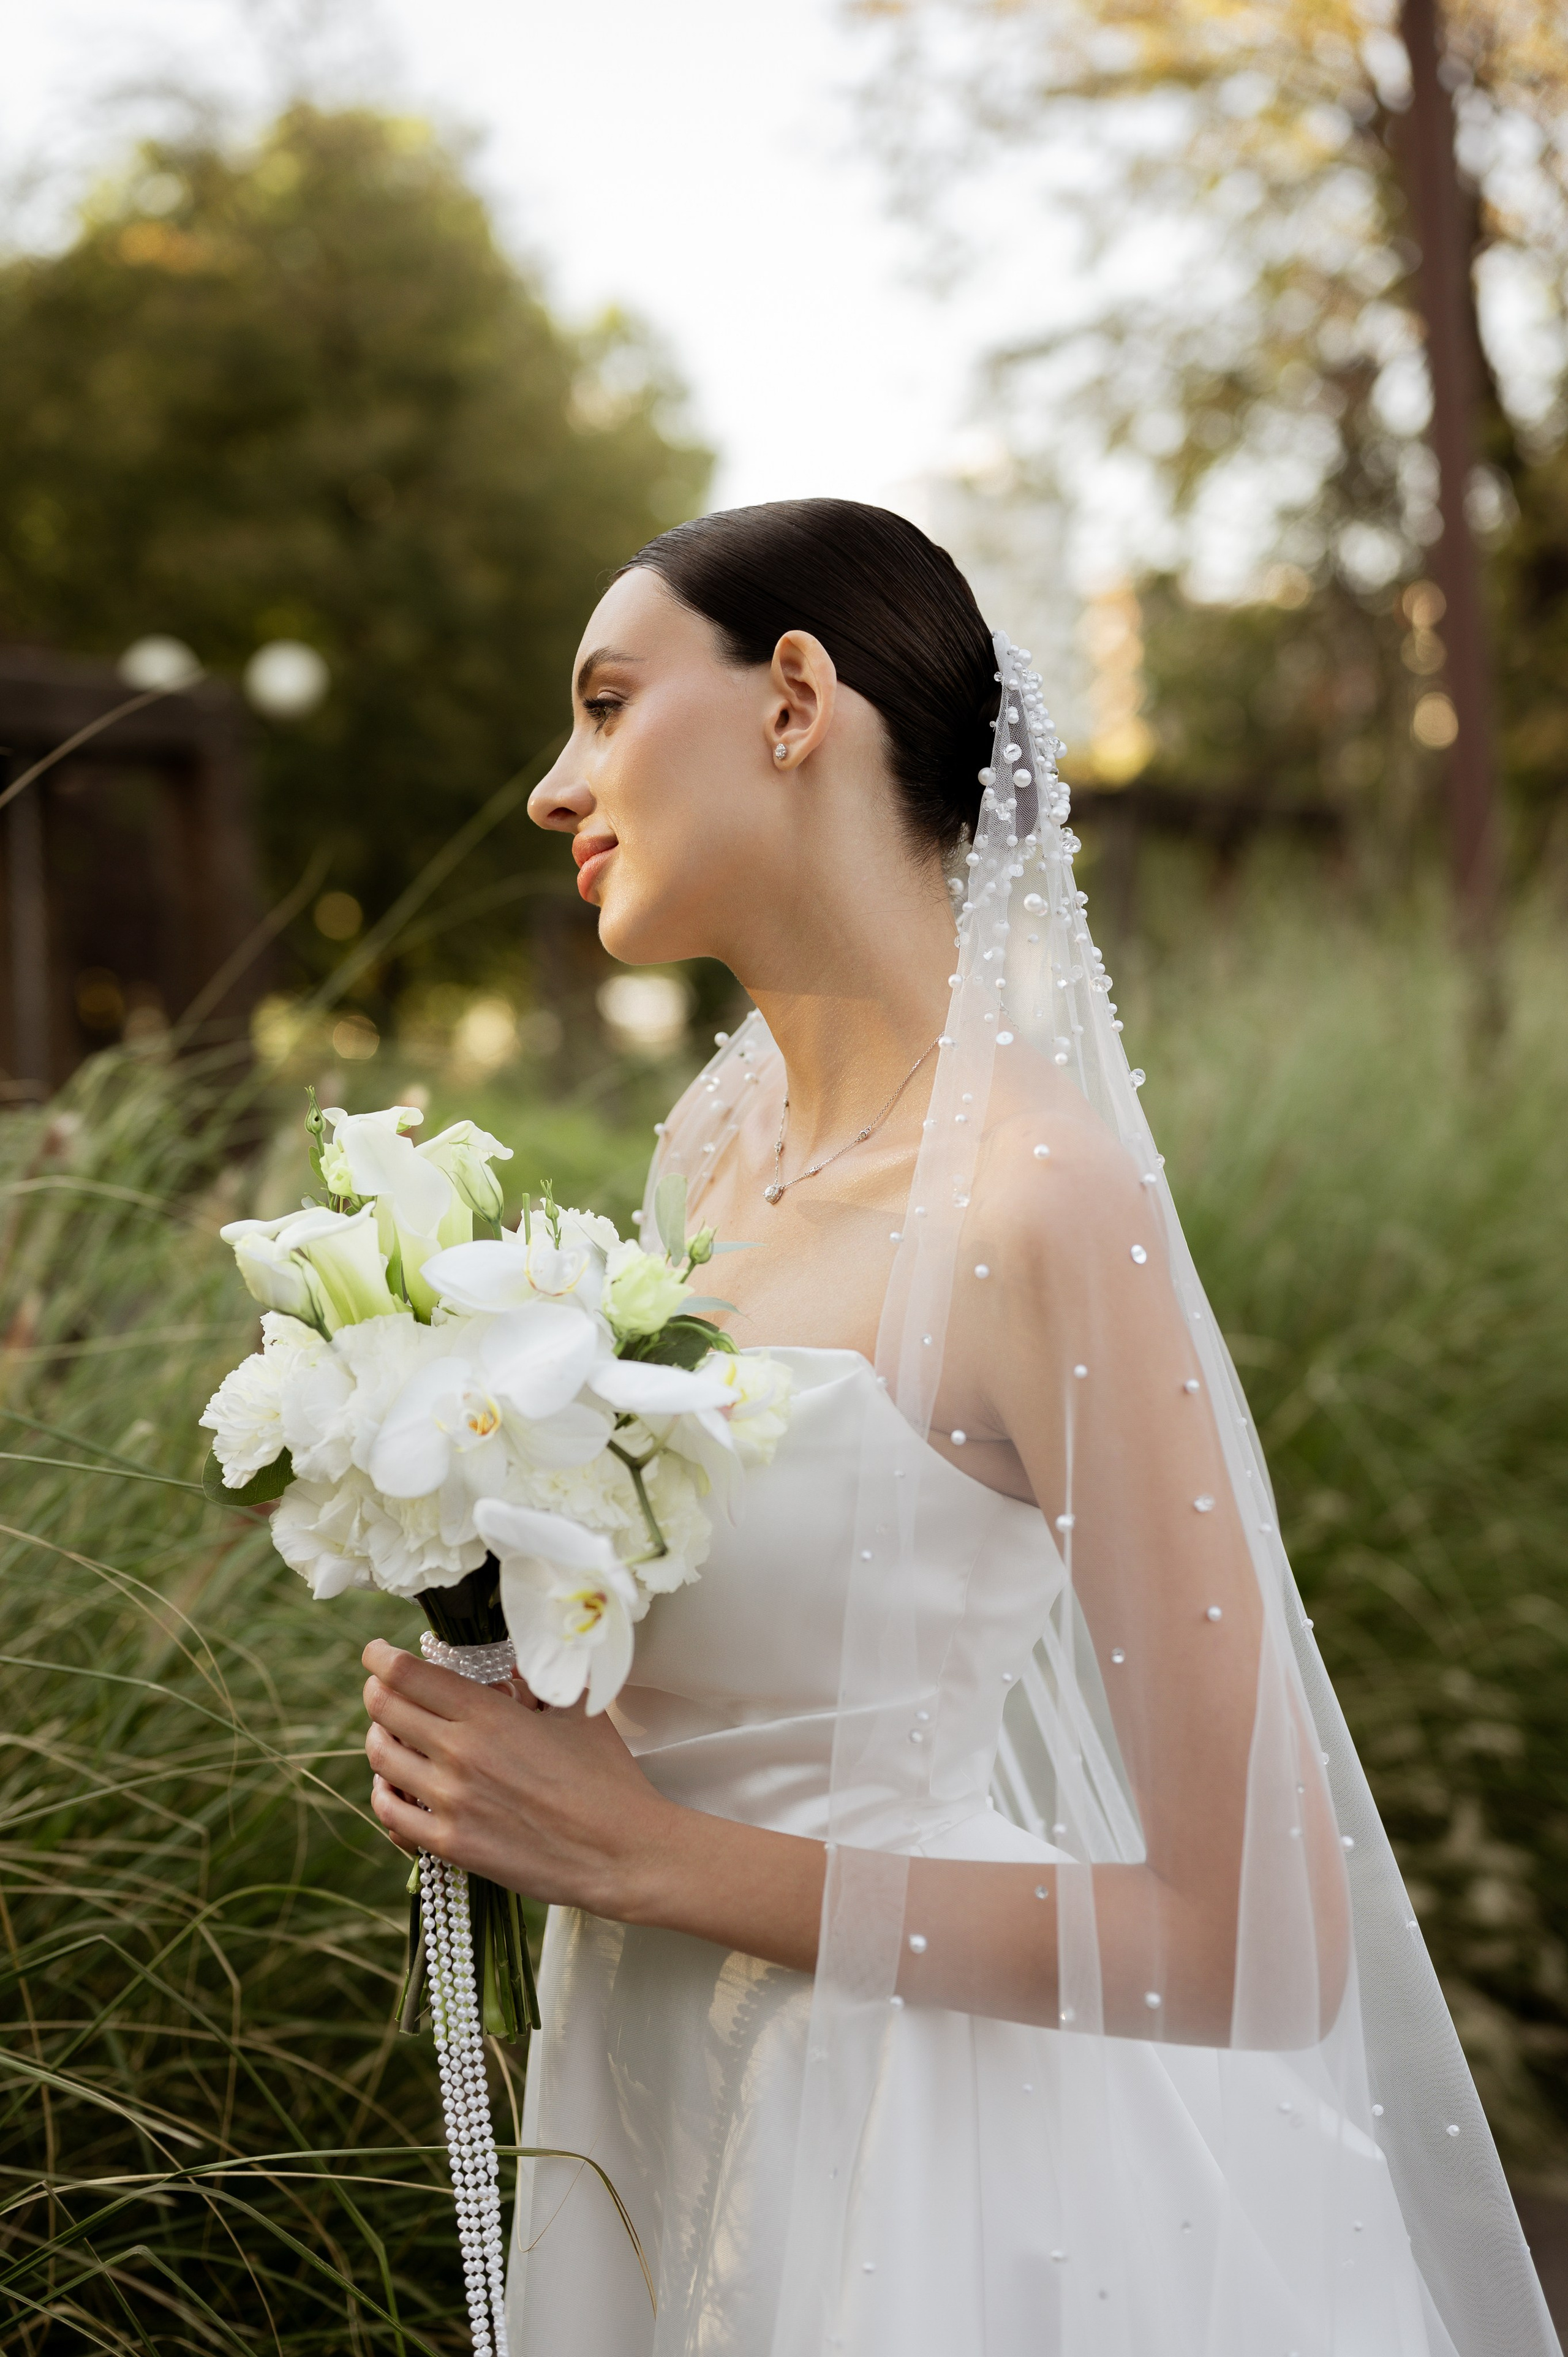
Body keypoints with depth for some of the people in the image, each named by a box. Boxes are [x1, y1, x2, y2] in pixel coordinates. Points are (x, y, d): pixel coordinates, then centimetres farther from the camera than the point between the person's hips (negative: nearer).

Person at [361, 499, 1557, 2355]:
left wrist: (650, 1855, -22)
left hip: (933, 2199, -7)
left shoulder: (1038, 1199, -23)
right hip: (661, 2120, 7)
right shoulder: (720, 1144, 0)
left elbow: (1262, 1945, -23)